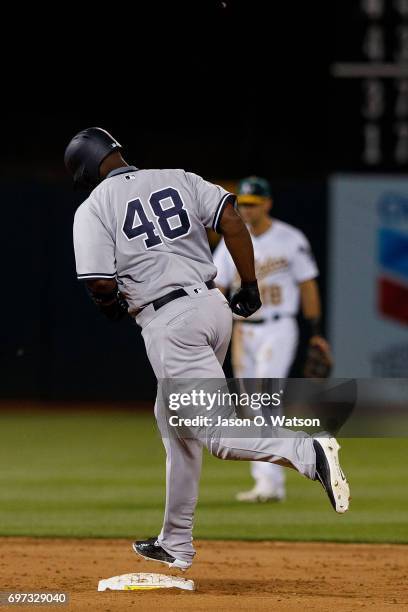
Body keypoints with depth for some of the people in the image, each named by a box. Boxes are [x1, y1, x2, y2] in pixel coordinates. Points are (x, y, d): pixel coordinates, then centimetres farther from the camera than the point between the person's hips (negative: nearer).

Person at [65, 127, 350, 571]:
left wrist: (111, 304, 12)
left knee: (217, 432, -9)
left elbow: (101, 284, -11)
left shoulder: (93, 209, -2)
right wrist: (250, 288, 6)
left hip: (168, 322, -7)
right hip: (213, 304, 7)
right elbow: (231, 219, 1)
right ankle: (176, 544, 27)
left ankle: (308, 453, -35)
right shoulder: (177, 179, 12)